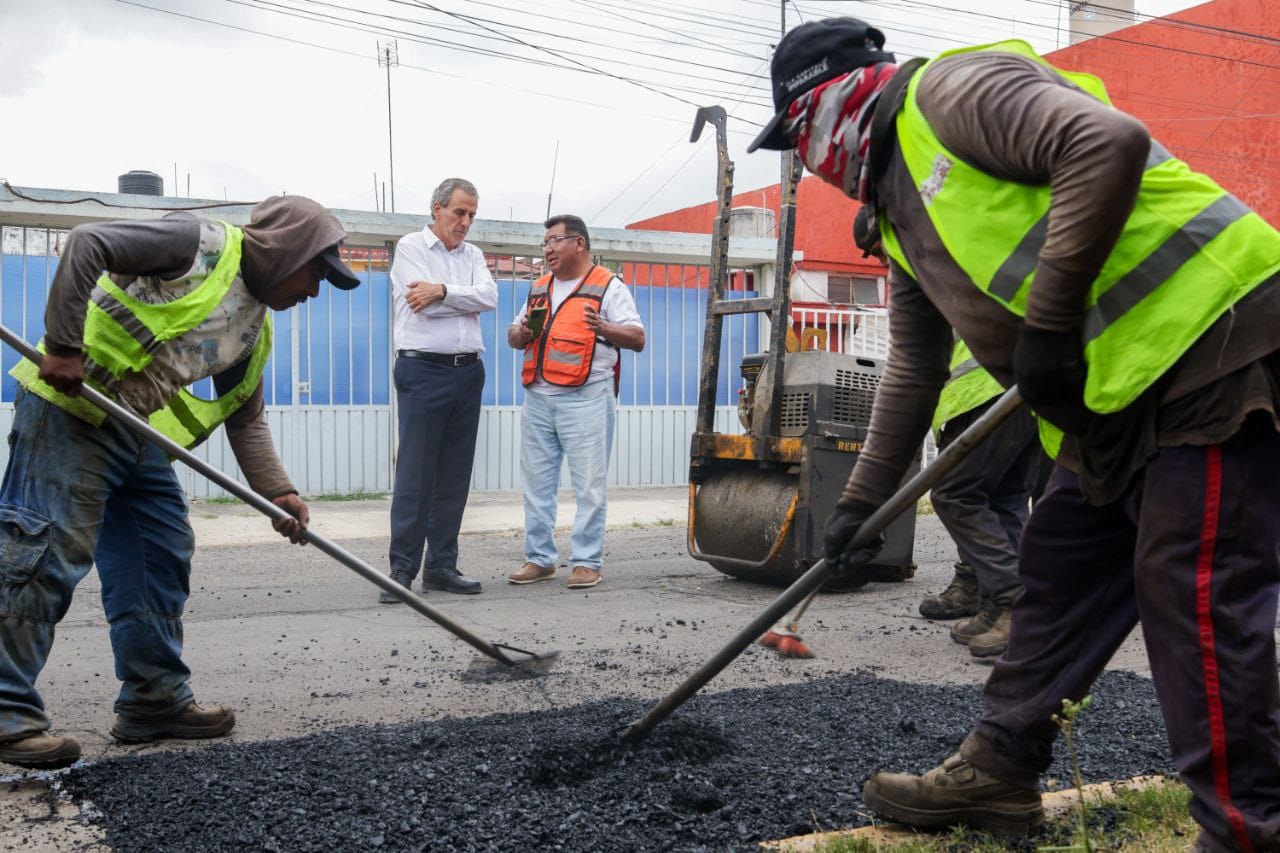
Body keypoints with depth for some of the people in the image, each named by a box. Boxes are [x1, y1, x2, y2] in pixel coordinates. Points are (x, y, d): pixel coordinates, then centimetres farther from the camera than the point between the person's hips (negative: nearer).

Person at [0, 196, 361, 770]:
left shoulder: (255, 328, 14)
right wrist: (64, 346, -24)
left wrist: (275, 490, 2)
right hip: (68, 407, -9)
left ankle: (156, 700, 19)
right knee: (47, 555, -9)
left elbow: (246, 419, 15)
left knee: (162, 559, 9)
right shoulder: (204, 244, -11)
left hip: (139, 433, 9)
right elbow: (87, 244, -19)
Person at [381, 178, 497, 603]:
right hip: (423, 371, -6)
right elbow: (426, 307, -13)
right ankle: (402, 569, -3)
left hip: (468, 372, 6)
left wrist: (443, 291, -14)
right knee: (414, 474, -7)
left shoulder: (473, 254, 16)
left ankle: (441, 566, 13)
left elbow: (489, 297, -4)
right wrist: (466, 297, -1)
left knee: (455, 476, 6)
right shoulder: (410, 248, 1)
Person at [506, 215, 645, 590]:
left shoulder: (608, 286, 1)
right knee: (537, 482, 8)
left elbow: (637, 338, -5)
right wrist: (520, 334, 2)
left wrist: (604, 328, -23)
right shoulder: (539, 289, 20)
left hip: (585, 399, -6)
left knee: (589, 484, -4)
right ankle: (539, 559, 17)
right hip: (538, 397, 6)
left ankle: (586, 562, 2)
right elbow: (514, 334, 26)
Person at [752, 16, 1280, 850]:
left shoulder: (952, 90, -9)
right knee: (1060, 571, 13)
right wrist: (863, 500, 23)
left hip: (1209, 341, -10)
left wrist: (1049, 322, -22)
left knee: (1195, 595, -7)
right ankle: (998, 772, 24)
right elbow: (914, 370, 24)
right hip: (1115, 393, 10)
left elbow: (1109, 143, -25)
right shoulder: (903, 216, 20)